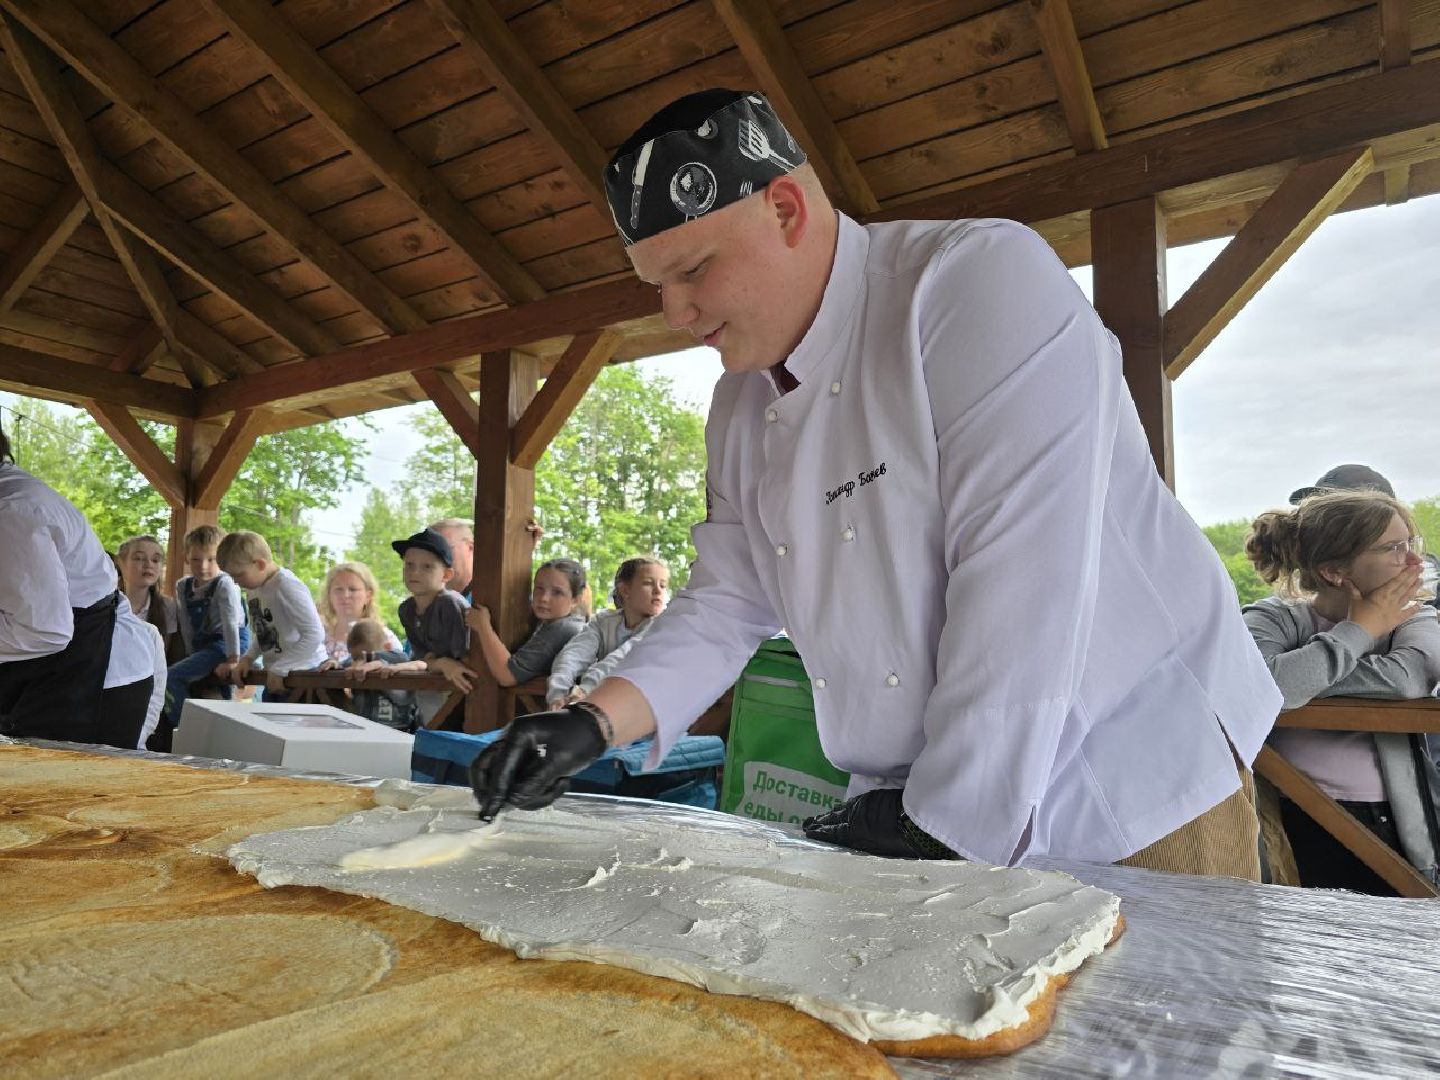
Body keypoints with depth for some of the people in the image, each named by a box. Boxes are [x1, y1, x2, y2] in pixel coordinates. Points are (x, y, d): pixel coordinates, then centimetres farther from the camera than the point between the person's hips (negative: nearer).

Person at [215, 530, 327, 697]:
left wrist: (278, 669, -18)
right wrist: (247, 658, 3)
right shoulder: (254, 587, 8)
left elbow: (315, 635, -23)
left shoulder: (287, 587, -18)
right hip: (274, 675, 8)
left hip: (303, 672, -8)